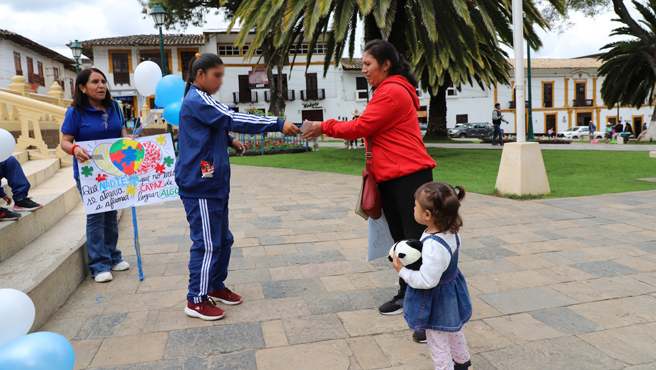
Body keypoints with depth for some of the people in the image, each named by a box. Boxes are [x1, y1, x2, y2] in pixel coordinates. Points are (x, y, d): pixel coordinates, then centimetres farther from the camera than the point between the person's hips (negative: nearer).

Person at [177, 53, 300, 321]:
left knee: (223, 240, 16)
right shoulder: (197, 101, -14)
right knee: (206, 243, -4)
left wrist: (229, 140, 12)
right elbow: (234, 119, -23)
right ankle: (197, 301, 8)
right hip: (200, 186, -10)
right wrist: (279, 124, -24)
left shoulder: (200, 101, 17)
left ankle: (216, 287, 31)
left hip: (214, 185, 10)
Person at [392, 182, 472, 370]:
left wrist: (402, 271, -24)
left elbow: (427, 280, -35)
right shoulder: (451, 232, -10)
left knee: (438, 342, 12)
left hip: (435, 300, -10)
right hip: (452, 292, 10)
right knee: (453, 331, 33)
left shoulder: (433, 245, -38)